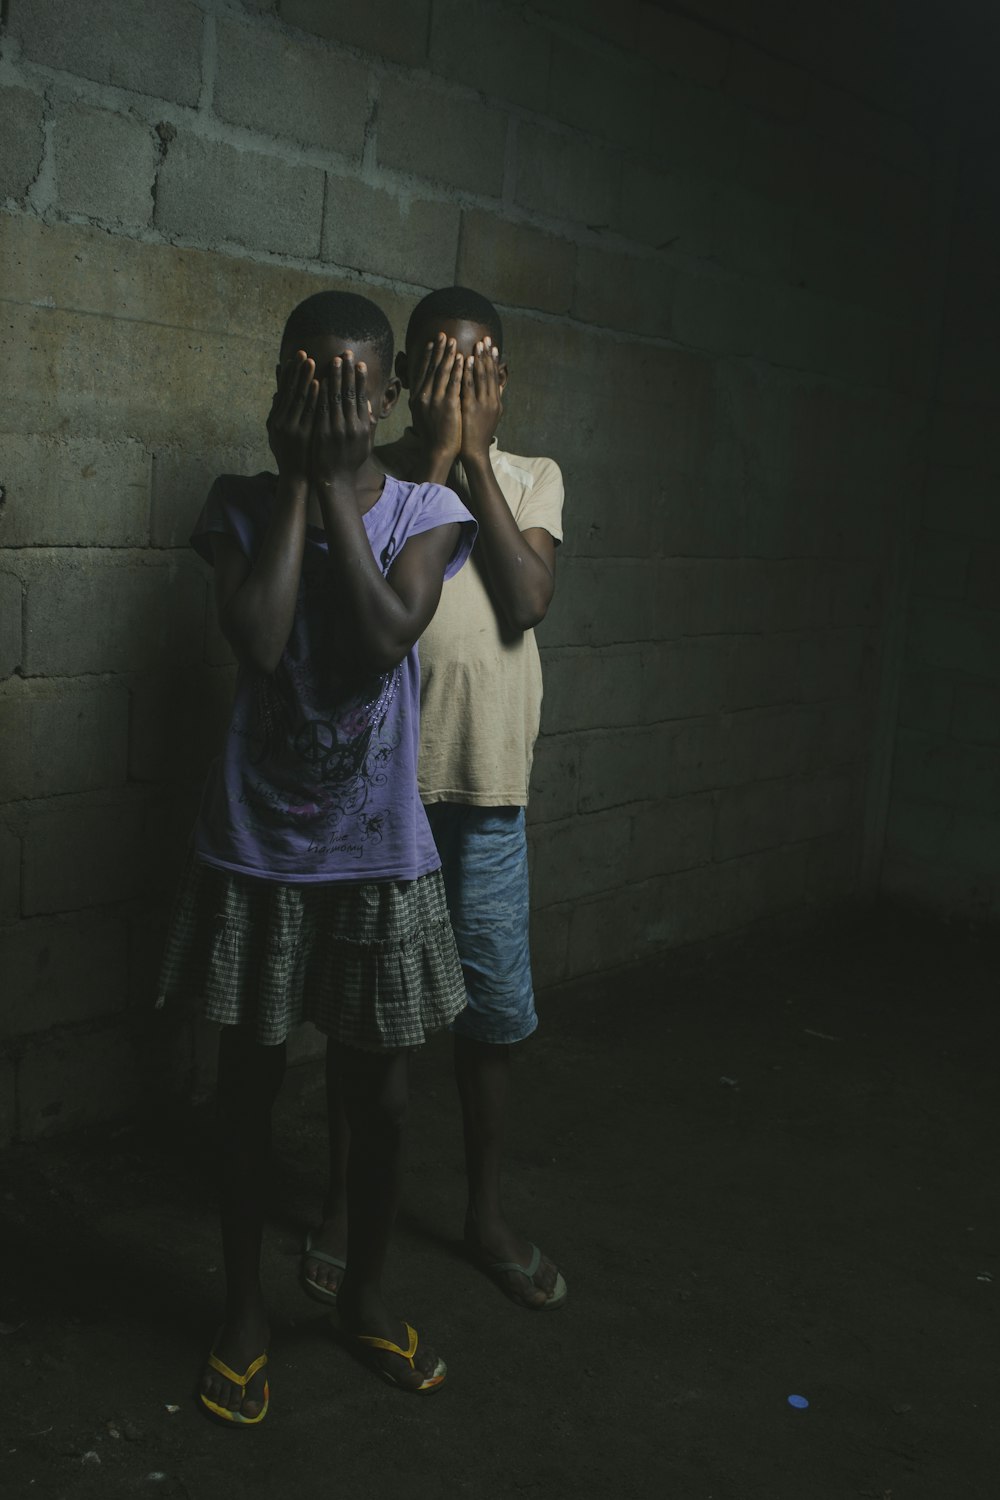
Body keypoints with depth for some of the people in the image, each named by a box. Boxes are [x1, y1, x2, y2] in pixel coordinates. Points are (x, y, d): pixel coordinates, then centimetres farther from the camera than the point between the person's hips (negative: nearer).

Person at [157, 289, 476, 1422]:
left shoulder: (426, 511, -2)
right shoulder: (244, 506, -3)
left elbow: (386, 635, -20)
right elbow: (258, 641, -20)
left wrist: (337, 481, -16)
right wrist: (295, 481, -14)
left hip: (380, 853, 1)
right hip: (257, 848, 0)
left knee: (378, 1093, 12)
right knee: (249, 1082, 12)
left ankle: (365, 1295, 36)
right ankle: (243, 1311, 32)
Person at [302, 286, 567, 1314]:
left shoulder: (533, 479, 7)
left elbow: (527, 599, -10)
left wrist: (475, 457, -10)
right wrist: (435, 450, -15)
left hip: (489, 786, 2)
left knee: (495, 1008, 10)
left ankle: (487, 1213, 29)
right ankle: (342, 1210, 28)